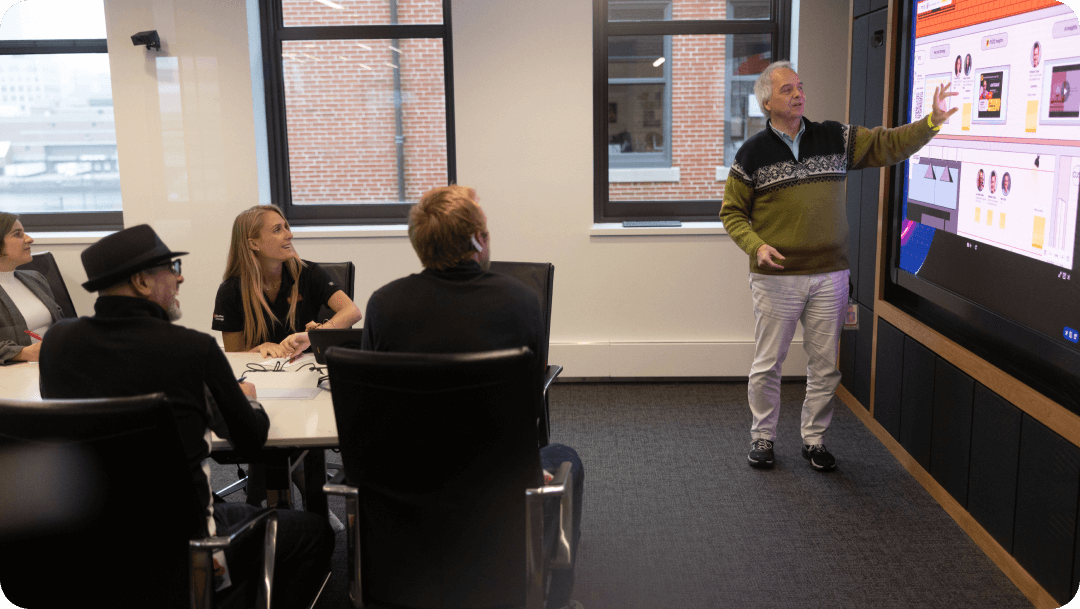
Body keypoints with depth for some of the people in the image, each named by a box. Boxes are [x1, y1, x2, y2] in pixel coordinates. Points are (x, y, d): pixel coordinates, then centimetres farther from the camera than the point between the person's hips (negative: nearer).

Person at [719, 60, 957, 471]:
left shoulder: (836, 138, 6)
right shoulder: (752, 153, -1)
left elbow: (887, 145, 3)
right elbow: (732, 212, 1)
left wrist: (931, 122, -12)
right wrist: (756, 245, -15)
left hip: (829, 275, 3)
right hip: (775, 277, -2)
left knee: (825, 365, 9)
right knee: (767, 364, 5)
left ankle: (814, 439, 25)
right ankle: (762, 437, 24)